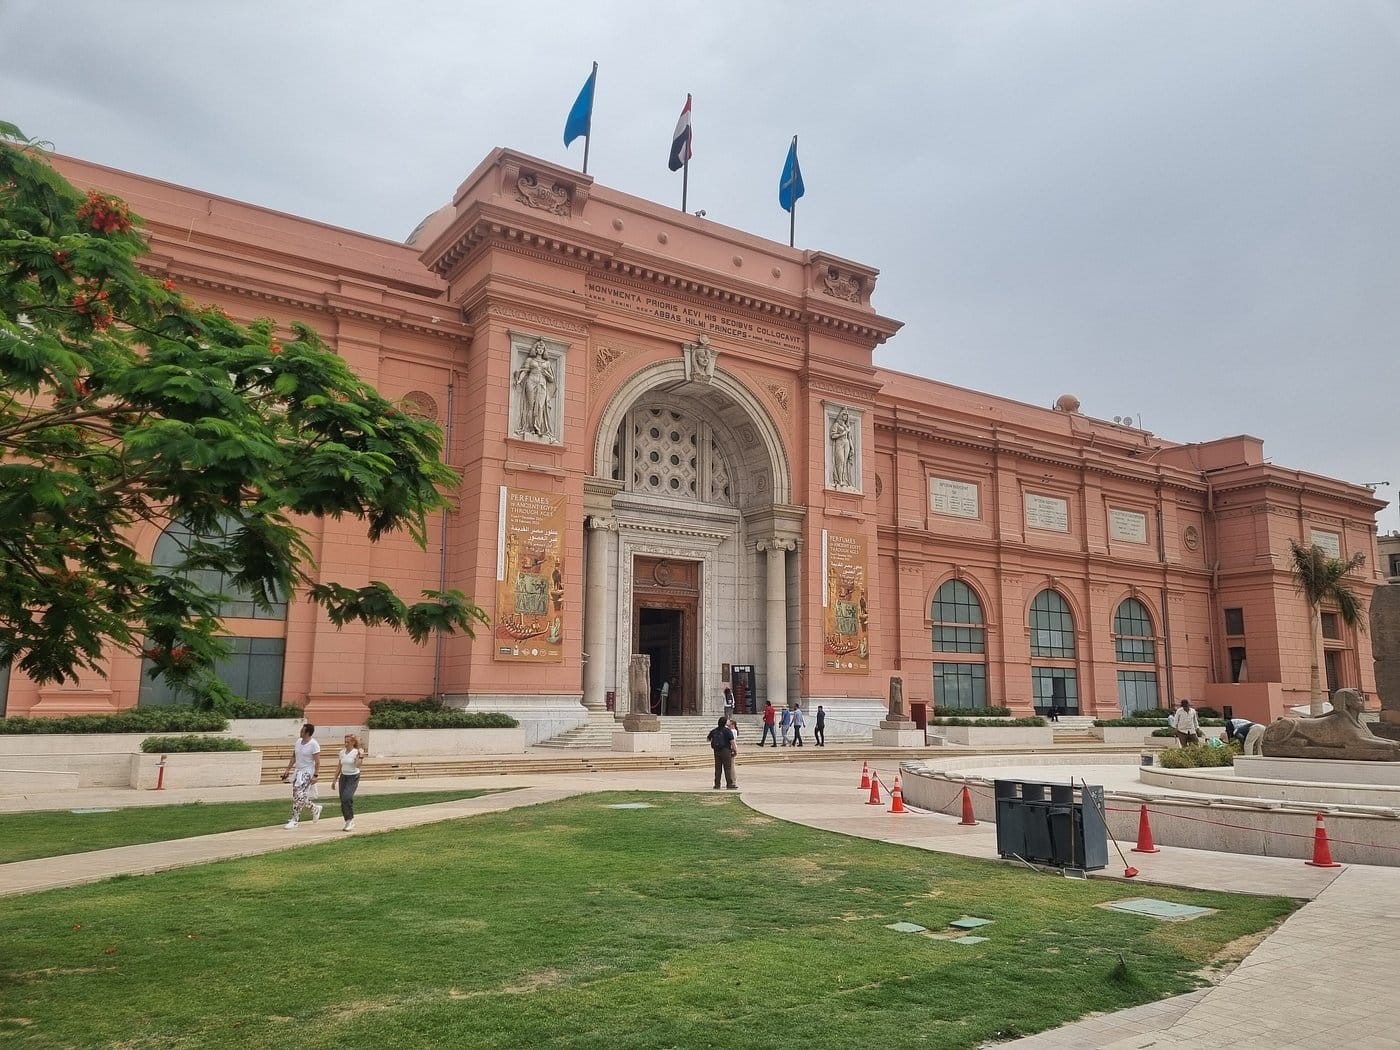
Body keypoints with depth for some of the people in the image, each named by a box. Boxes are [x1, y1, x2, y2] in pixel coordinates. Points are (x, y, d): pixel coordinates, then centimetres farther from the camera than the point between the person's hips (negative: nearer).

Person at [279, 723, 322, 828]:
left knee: (299, 796, -12)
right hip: (297, 771, 8)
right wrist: (287, 770, 13)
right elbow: (293, 757, 16)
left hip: (307, 772, -8)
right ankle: (315, 808, 31)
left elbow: (317, 762, -16)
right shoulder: (298, 741, 7)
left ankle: (294, 820, -4)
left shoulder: (314, 744, -16)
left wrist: (315, 776, -20)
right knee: (296, 796, 12)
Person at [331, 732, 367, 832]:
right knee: (343, 800, 2)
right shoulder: (342, 752, 9)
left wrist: (361, 756, -29)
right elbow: (339, 767, 16)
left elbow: (358, 765, -23)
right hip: (343, 777, 6)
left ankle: (350, 819, -7)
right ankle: (349, 822, 16)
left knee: (347, 797, -23)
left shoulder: (356, 752, -8)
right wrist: (334, 780, 15)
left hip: (353, 777, -6)